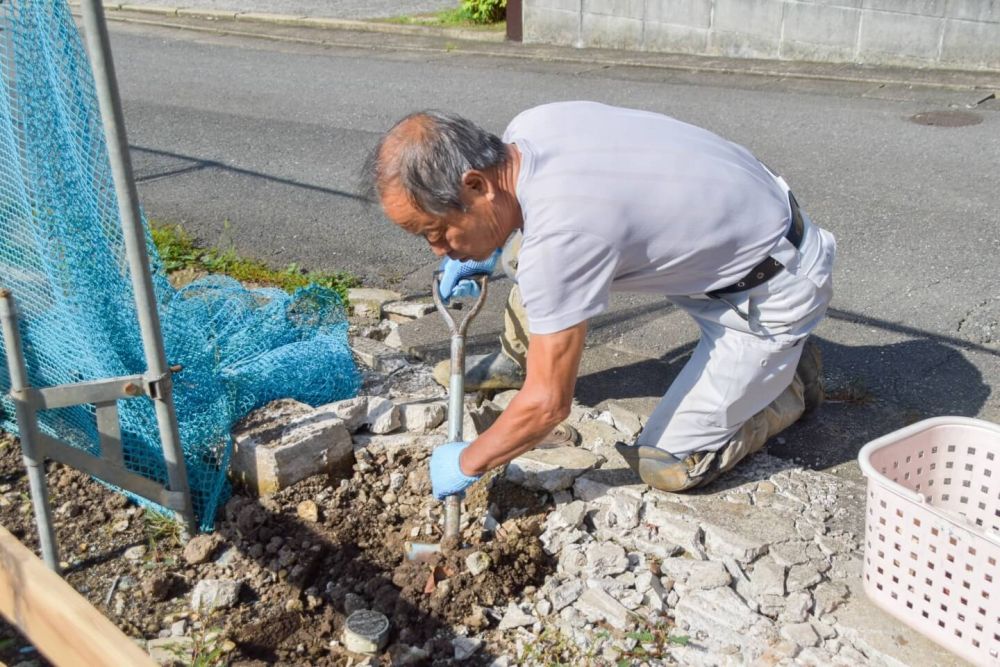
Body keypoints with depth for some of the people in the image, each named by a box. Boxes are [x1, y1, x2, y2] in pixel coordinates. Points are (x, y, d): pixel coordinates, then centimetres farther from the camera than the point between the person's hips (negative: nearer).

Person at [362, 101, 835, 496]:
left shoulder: (560, 235, -36)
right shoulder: (526, 128, -11)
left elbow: (548, 405, -25)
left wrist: (467, 463, -9)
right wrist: (487, 251, 15)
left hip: (775, 290, -8)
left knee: (667, 467, -6)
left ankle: (792, 382, 14)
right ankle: (515, 362, 26)